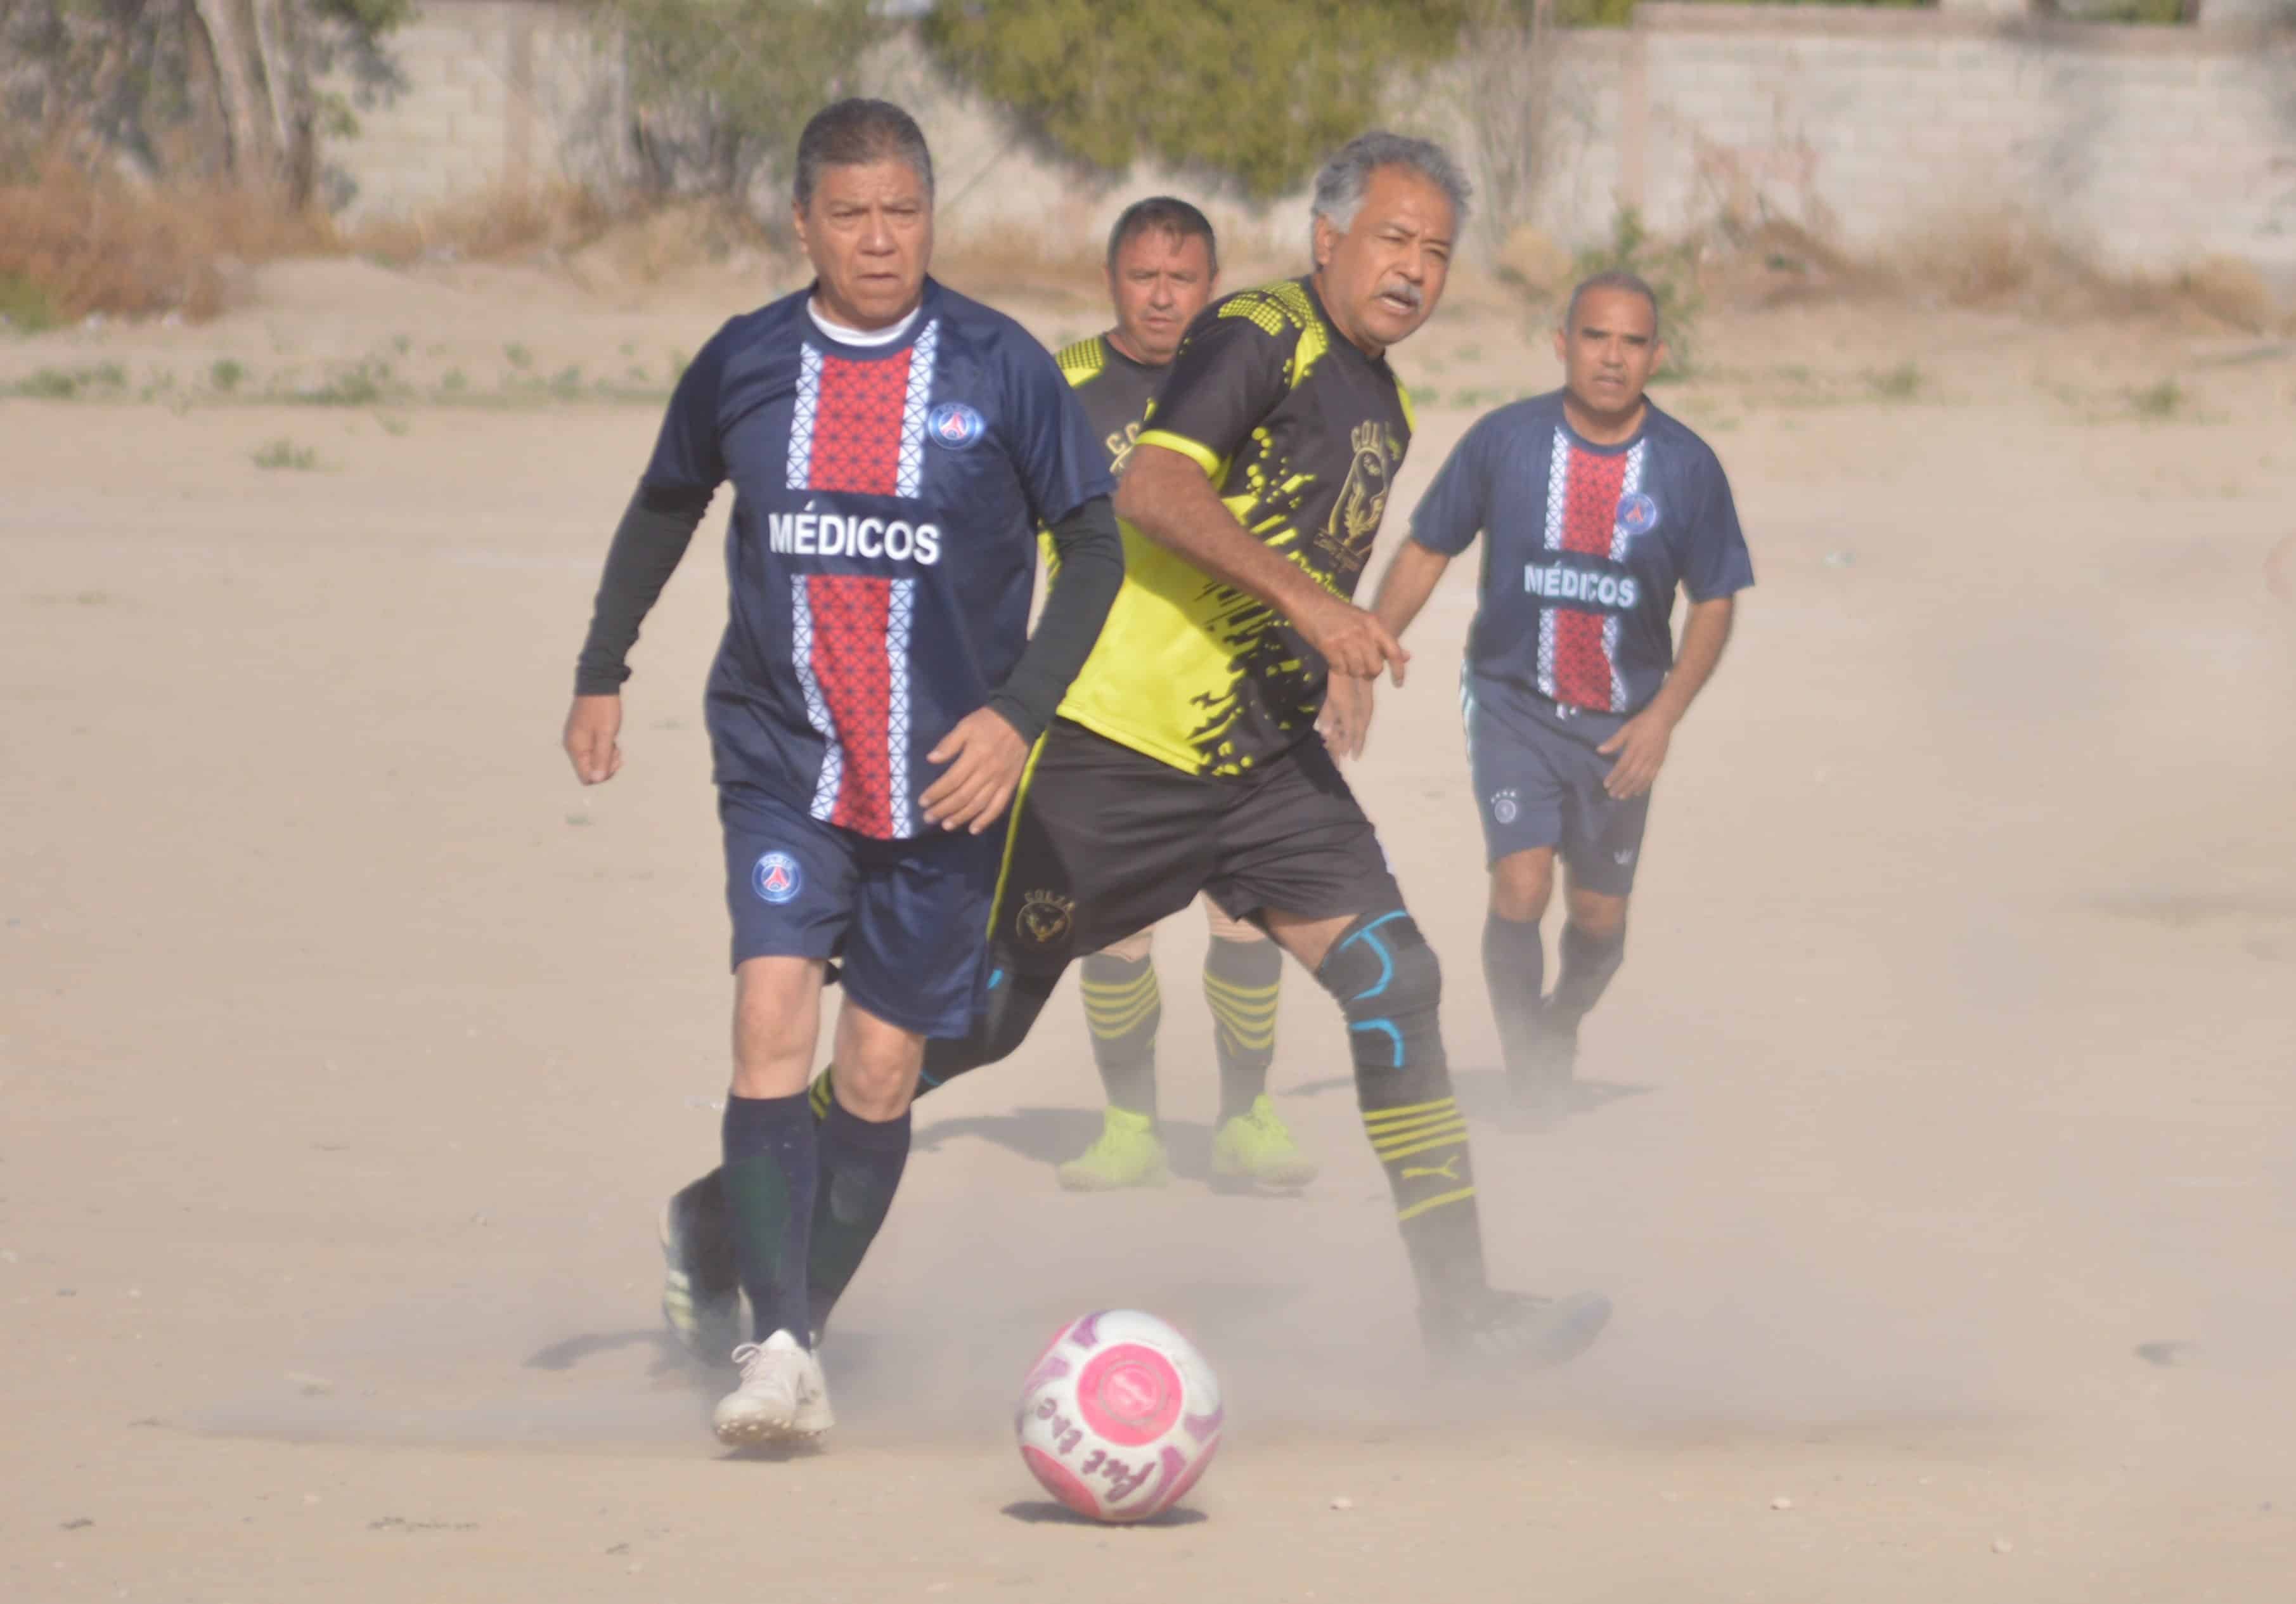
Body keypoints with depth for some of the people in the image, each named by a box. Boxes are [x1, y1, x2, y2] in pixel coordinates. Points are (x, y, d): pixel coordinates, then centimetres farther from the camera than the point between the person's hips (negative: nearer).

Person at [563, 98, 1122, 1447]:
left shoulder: (1000, 369, -6)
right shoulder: (745, 366, 0)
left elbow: (1094, 544, 0)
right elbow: (667, 509, 19)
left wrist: (1019, 714, -11)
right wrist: (603, 671, 19)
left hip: (946, 776, 0)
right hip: (783, 761, 0)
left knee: (882, 1069, 4)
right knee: (774, 1017, -18)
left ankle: (806, 1321, 22)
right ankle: (777, 1348, -23)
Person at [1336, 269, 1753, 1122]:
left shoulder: (1688, 468, -8)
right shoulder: (1505, 440, -9)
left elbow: (1714, 603, 1)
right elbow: (1425, 552, 1)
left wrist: (1664, 714, -10)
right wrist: (1359, 662, -4)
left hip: (1621, 724, 2)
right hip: (1512, 701, -2)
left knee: (1599, 922, 10)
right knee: (1520, 891, -19)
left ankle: (1561, 1028, 41)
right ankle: (1525, 1071, -2)